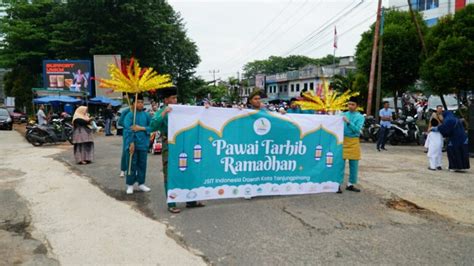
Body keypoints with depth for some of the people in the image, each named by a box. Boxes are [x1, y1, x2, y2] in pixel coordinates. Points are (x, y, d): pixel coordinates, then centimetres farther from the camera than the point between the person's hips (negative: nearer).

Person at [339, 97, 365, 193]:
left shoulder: (360, 117, 0)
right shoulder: (343, 115, 7)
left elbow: (357, 129, -12)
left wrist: (348, 122, -22)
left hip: (354, 141, 0)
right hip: (343, 140, 0)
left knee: (354, 164, 8)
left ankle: (351, 184, 20)